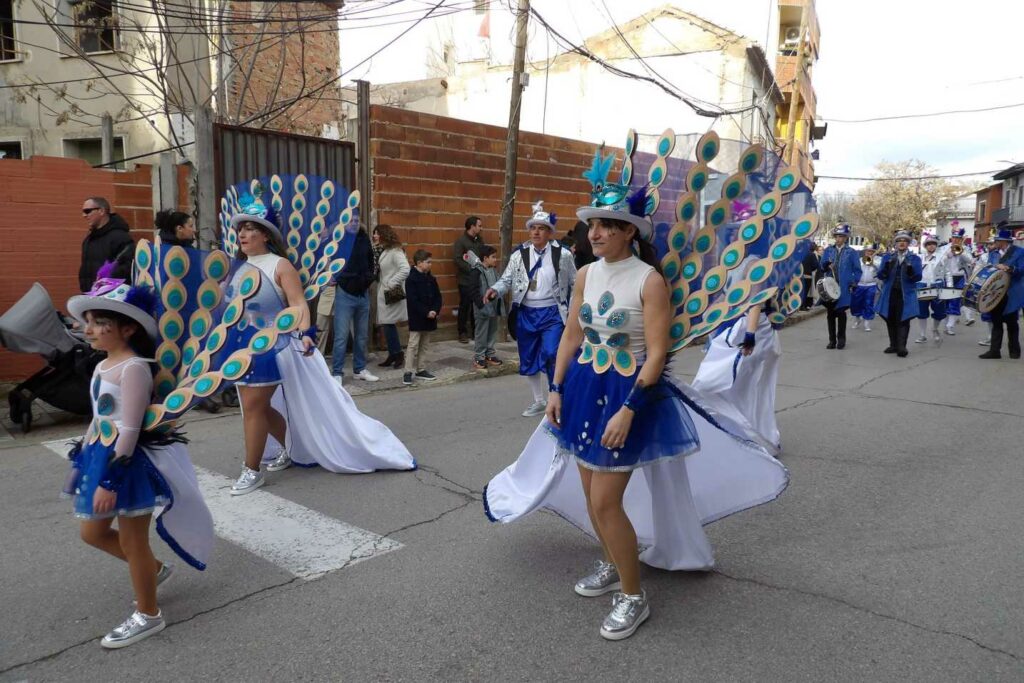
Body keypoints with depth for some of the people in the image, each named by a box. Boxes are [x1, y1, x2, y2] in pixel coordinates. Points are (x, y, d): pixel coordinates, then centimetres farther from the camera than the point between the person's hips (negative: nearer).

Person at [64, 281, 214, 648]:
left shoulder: (133, 368, -21)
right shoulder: (103, 366, 10)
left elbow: (130, 430, -25)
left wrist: (111, 480, -25)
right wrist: (82, 454, 23)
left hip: (130, 463, -10)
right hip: (102, 460, 10)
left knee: (132, 540, 3)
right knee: (92, 533, 19)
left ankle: (148, 615, 21)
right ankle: (155, 569, 40)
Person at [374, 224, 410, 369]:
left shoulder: (395, 251, -14)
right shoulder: (383, 251, 12)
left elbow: (405, 270, -25)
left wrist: (391, 283, -22)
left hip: (392, 294, -9)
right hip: (384, 293, 9)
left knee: (388, 324, -5)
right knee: (387, 325, 11)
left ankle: (397, 354, 8)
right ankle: (393, 355, 19)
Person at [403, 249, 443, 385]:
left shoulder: (431, 279, 9)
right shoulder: (412, 279, -12)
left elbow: (438, 297, 8)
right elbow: (413, 301, -18)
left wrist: (435, 311, -9)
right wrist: (426, 312, -21)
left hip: (429, 318, 7)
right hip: (416, 319, -7)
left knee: (424, 345, 13)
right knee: (413, 345, -5)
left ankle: (421, 370, 21)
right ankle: (408, 372, -2)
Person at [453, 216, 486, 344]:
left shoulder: (479, 239, 11)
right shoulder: (461, 241, -7)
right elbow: (458, 260, -14)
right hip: (465, 280, -5)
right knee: (465, 306, 1)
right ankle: (462, 333, 10)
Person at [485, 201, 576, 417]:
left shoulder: (563, 255, -2)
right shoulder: (519, 255, 3)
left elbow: (574, 284, 5)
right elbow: (507, 279, 1)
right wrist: (495, 290, -20)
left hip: (552, 313, -3)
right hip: (526, 314, 4)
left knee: (551, 357, -16)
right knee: (529, 359, 11)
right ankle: (540, 401, 28)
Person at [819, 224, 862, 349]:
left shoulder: (851, 252, 3)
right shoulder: (828, 250, 10)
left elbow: (857, 270, 5)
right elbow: (822, 266, 6)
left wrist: (854, 283, -7)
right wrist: (826, 265, -17)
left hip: (844, 287, -2)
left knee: (840, 312, -3)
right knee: (830, 313, 4)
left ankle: (841, 339, 11)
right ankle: (832, 340, 12)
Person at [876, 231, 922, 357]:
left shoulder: (914, 259, 5)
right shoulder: (888, 257, 10)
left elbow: (918, 277, -3)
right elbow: (880, 276, 2)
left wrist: (911, 272, -25)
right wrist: (886, 268, -20)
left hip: (906, 295, -2)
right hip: (890, 294, 2)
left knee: (903, 321, -6)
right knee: (890, 320, 5)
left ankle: (901, 347, -5)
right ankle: (893, 345, 15)